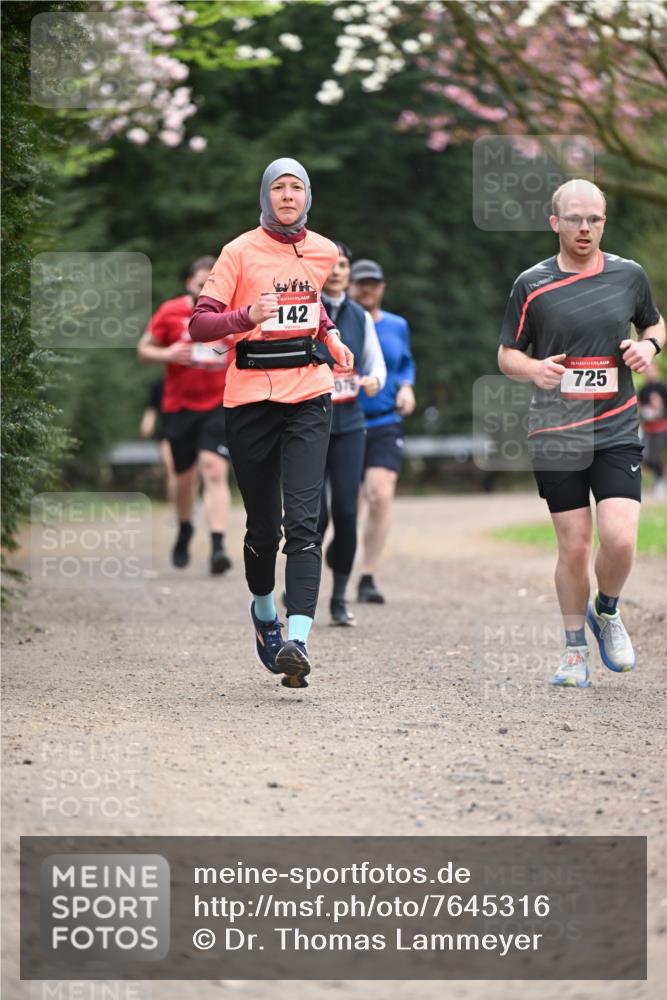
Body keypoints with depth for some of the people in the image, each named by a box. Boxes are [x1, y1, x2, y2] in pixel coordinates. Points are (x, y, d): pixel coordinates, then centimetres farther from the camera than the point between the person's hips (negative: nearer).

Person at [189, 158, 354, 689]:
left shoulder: (324, 252, 10)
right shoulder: (241, 252, -2)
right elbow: (200, 324, -7)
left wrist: (331, 336, 14)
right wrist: (248, 317, -24)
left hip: (308, 394, 2)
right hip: (251, 399, -1)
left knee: (303, 520, -13)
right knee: (263, 524, 6)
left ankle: (297, 640, -23)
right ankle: (263, 609, 36)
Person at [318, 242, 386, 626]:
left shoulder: (360, 317, 10)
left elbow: (377, 363, 15)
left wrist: (374, 380, -6)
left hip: (349, 424, 3)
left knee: (346, 510, -5)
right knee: (315, 513, -8)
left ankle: (340, 598, 5)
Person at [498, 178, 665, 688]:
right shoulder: (532, 285, 1)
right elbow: (507, 355, 7)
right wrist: (534, 368, -15)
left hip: (617, 430, 1)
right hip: (555, 432, -1)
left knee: (619, 539, -14)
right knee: (574, 546, -1)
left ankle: (607, 612, 17)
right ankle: (575, 650, 17)